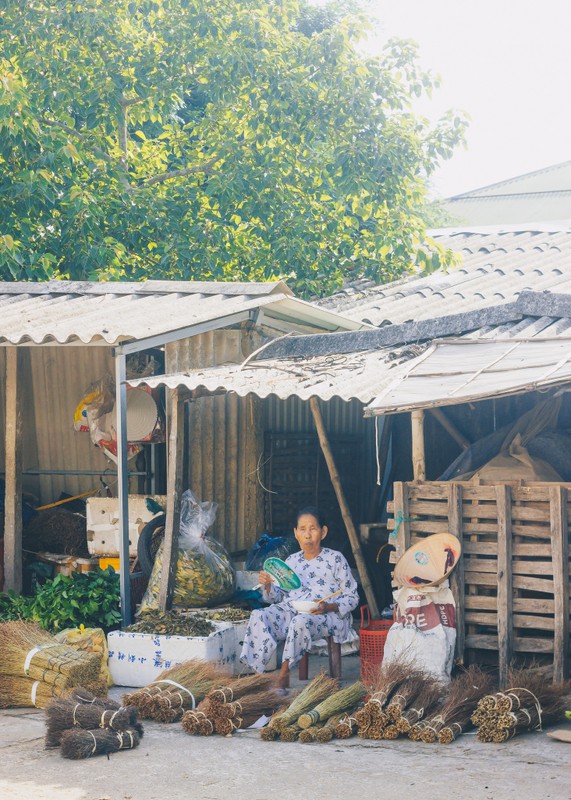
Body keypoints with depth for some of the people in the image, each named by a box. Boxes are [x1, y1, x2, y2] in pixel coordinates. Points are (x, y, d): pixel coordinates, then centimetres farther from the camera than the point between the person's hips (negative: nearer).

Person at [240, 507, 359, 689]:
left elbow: (352, 597, 3)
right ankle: (257, 671, -33)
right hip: (291, 609, 5)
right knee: (258, 616, -24)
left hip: (327, 614, -5)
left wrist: (329, 607, -16)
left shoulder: (335, 559, 5)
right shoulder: (291, 561, 18)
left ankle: (284, 673, -27)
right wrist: (268, 586, -3)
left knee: (300, 622, -39)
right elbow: (278, 597, 20)